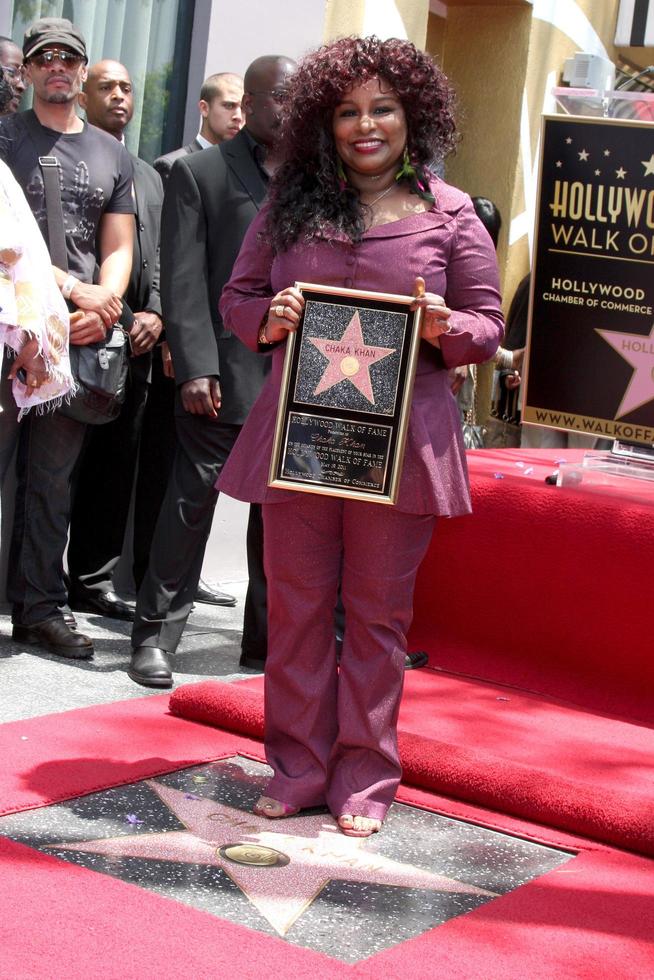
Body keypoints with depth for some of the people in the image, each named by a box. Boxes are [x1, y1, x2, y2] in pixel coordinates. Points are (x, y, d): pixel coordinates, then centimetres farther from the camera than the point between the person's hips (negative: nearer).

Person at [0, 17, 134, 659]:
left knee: (53, 474, 7)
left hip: (80, 333, 4)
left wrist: (102, 302, -6)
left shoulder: (112, 154, 19)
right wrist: (70, 289, -13)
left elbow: (118, 246, 14)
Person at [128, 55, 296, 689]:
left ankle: (268, 637, 19)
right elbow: (184, 280, -4)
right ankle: (156, 636, 6)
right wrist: (194, 368, -13)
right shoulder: (199, 173, 3)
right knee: (192, 499, -2)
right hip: (223, 372, -4)